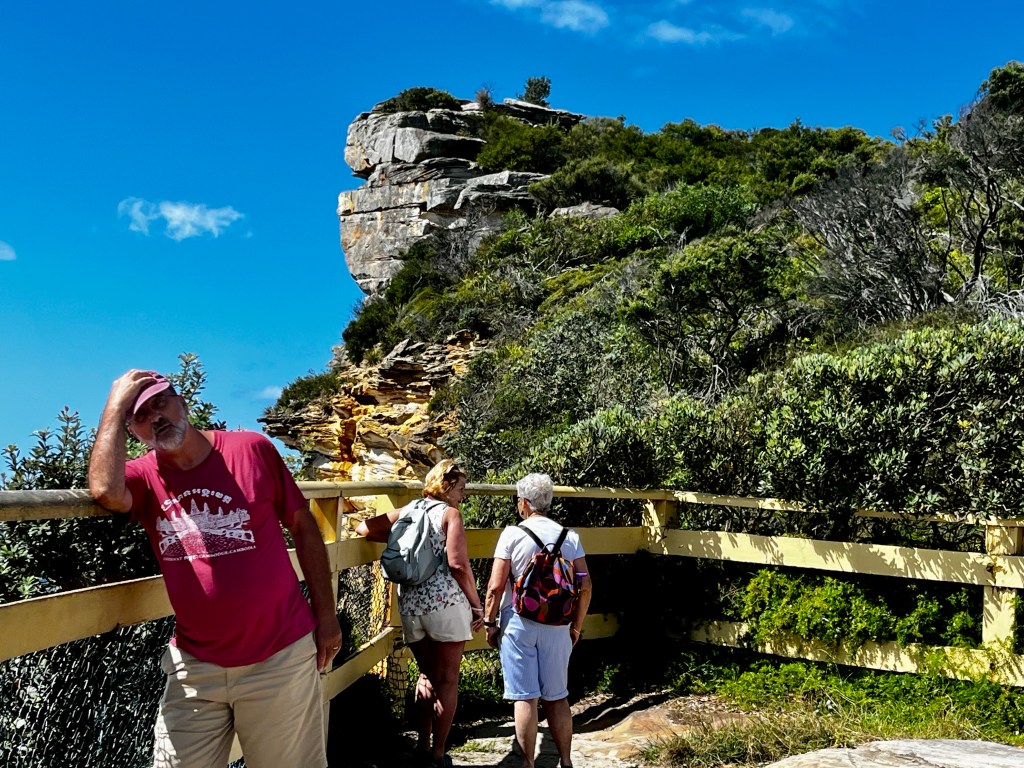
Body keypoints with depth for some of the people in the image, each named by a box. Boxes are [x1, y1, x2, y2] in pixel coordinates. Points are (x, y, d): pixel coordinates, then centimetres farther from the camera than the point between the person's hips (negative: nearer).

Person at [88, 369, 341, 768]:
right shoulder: (145, 476, -1)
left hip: (281, 657, -1)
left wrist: (326, 615, 2)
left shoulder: (252, 449, -5)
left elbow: (303, 527, 2)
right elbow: (105, 491, -25)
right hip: (194, 666, 2)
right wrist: (116, 404, -15)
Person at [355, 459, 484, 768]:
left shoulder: (406, 512, 12)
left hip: (409, 604, 5)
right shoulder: (449, 513, -3)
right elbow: (458, 564, -14)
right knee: (447, 681, 7)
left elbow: (363, 528, 10)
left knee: (427, 677, 21)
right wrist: (477, 606, -6)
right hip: (445, 603, -5)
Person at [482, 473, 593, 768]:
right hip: (557, 626, 3)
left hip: (518, 623, -3)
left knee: (524, 697, 4)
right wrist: (576, 626, 12)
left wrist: (490, 622, 2)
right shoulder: (569, 537, 2)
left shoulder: (512, 534, -8)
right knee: (557, 697, 15)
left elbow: (496, 586, -9)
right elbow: (585, 586, 1)